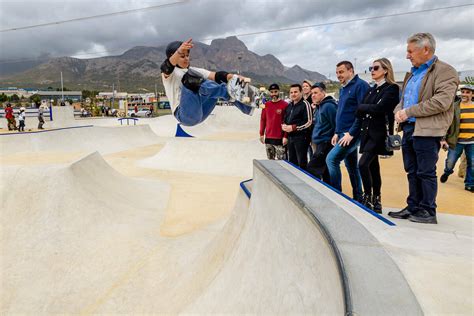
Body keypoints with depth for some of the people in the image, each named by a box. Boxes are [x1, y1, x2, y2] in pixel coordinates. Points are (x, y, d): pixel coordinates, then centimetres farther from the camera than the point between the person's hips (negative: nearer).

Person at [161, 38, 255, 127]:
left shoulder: (194, 71, 18)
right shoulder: (169, 73, 4)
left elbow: (216, 75, 1)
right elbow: (167, 67, -23)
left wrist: (235, 77, -18)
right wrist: (179, 51, -44)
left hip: (200, 113, 6)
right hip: (184, 115, -6)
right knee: (190, 79, -25)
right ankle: (230, 93, -37)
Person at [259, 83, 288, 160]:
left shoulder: (285, 105, -6)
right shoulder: (266, 105, 9)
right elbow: (263, 119, 13)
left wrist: (285, 136, -13)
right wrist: (261, 134, 9)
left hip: (280, 139, -5)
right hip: (268, 138, 5)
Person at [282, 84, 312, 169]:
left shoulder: (305, 104, -9)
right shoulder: (289, 105, 15)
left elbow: (308, 122, -15)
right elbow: (285, 119, 23)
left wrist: (293, 127, -17)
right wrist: (283, 125, 0)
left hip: (301, 137, -8)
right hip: (290, 137, 8)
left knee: (302, 162, -3)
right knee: (292, 161, 16)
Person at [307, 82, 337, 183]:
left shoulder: (329, 106, -13)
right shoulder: (318, 107, 17)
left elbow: (336, 125, -17)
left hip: (326, 143, -10)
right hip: (320, 144, 10)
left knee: (311, 169, -13)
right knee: (325, 172, 12)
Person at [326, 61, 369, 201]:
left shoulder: (360, 85, -9)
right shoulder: (343, 89, 18)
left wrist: (351, 133, -20)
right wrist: (337, 132, 14)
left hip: (352, 134, -9)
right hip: (343, 134, 9)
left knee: (331, 159, -18)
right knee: (351, 166, 13)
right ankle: (358, 198, 22)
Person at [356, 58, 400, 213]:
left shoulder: (392, 88, -5)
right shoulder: (371, 90, 17)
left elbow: (379, 108, -18)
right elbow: (360, 112, 11)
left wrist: (361, 107, -6)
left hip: (379, 133, -7)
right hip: (367, 132, 7)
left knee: (363, 164, -18)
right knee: (373, 167, 8)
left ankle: (368, 198, -5)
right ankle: (376, 202, 16)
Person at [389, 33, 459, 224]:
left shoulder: (445, 71, -6)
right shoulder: (412, 73, 20)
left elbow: (442, 101, -19)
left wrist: (408, 112, -17)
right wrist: (398, 111, 1)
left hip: (427, 130, -8)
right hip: (409, 129, 8)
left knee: (426, 172, -2)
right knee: (412, 172, 12)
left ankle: (428, 212, 9)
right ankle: (413, 208, 21)